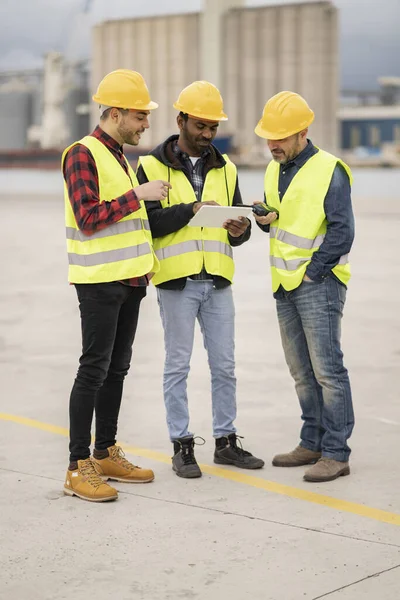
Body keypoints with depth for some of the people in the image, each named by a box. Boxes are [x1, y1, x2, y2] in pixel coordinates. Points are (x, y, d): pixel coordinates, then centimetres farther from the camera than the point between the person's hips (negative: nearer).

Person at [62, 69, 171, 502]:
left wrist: (146, 261, 18)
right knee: (94, 369, -8)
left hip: (129, 279, 9)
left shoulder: (119, 156, 17)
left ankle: (105, 454, 21)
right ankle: (78, 467, -4)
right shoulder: (83, 154, -11)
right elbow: (88, 218, -21)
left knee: (117, 368, 12)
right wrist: (138, 194, -20)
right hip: (99, 281, -9)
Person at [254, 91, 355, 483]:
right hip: (285, 286, 8)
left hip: (318, 283, -8)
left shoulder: (329, 171, -11)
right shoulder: (274, 170, 13)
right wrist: (265, 218, 0)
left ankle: (336, 453, -3)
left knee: (327, 369, -7)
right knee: (302, 372, 13)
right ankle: (313, 443, 23)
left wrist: (313, 271, -14)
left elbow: (342, 231, -14)